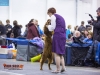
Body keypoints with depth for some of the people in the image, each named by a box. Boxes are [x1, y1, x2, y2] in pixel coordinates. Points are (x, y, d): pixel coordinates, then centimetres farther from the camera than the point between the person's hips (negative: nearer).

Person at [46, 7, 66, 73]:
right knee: (60, 53, 13)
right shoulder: (61, 17, 24)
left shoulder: (53, 16, 1)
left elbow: (52, 27, -5)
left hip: (57, 35, -8)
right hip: (63, 36, 8)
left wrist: (48, 26, 15)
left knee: (56, 53, -4)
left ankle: (58, 69, -6)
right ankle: (63, 67, 4)